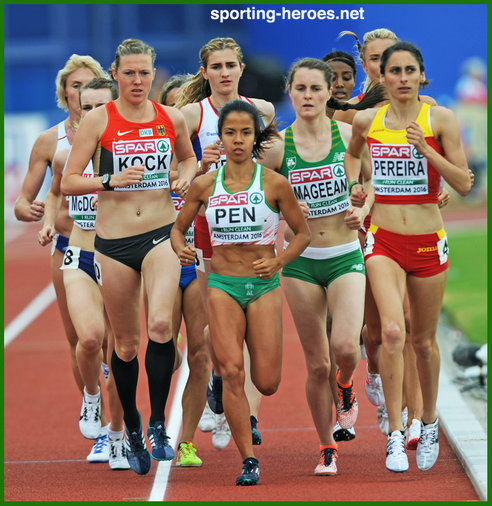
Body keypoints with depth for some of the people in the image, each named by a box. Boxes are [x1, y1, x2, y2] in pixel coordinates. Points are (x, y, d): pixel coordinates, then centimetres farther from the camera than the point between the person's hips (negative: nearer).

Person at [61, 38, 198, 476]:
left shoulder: (172, 118, 4)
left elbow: (188, 156, 25)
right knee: (125, 343, 8)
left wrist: (185, 177, 3)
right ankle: (132, 427, 29)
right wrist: (111, 180, -18)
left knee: (160, 325, -23)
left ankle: (158, 423, -9)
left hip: (160, 234, 0)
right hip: (114, 241, 0)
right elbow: (68, 182, -3)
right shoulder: (98, 120, -2)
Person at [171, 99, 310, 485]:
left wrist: (278, 262, -9)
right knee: (232, 373, -15)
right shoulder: (205, 185, 1)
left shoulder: (274, 184, -3)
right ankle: (249, 461, -8)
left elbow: (303, 233, 7)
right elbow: (178, 228, 13)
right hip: (222, 284, 0)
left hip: (264, 286, 0)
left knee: (267, 384, -4)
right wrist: (182, 249, -9)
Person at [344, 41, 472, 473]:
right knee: (392, 332, -20)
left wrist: (426, 149, -18)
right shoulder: (366, 121, 2)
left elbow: (464, 184, -8)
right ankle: (395, 434, -16)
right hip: (383, 242, 0)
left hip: (427, 242, 0)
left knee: (424, 340, 12)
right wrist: (353, 182, 10)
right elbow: (352, 153, 27)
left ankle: (429, 423, 35)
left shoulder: (440, 119, -4)